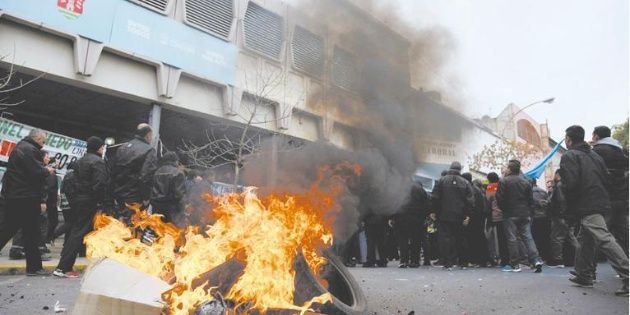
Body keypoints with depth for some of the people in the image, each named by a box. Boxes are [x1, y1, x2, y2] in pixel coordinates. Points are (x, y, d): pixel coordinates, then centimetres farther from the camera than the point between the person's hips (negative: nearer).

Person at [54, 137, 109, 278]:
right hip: (91, 202, -9)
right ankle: (64, 267, -6)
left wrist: (75, 198, 17)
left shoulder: (81, 161, 16)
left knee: (76, 230, 17)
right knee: (79, 233, -6)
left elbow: (76, 180, 17)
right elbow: (100, 184, -22)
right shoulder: (98, 161, -13)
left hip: (79, 199, 9)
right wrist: (100, 201, -13)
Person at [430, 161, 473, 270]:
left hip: (444, 216, -2)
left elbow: (435, 197, -3)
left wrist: (434, 211, 3)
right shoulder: (465, 182, 3)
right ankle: (461, 262, 19)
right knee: (459, 239, 13)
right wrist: (467, 215, 0)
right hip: (459, 217, 2)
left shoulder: (442, 180, -1)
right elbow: (470, 201, -1)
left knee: (445, 238, -1)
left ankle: (448, 263, -7)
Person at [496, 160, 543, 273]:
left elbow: (500, 199, -10)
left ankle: (515, 264, 4)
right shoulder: (526, 182, 8)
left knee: (512, 239, 1)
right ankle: (536, 260, -4)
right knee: (528, 237, 7)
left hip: (510, 214, -4)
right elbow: (531, 200, 10)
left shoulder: (503, 181, -8)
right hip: (525, 214, 5)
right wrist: (529, 212, 16)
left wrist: (503, 209, 7)